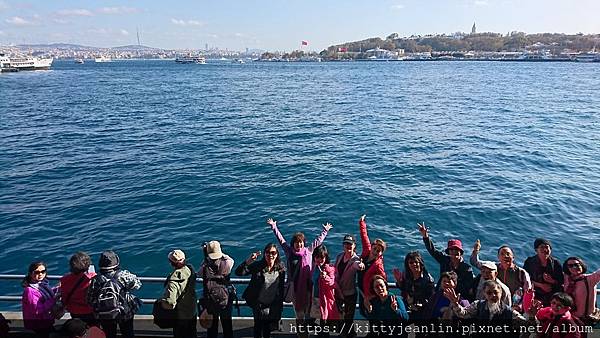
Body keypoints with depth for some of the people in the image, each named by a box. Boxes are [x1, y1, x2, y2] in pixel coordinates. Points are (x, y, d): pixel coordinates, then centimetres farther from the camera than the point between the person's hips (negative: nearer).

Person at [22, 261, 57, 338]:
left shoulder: (43, 283, -4)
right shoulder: (30, 290, -27)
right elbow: (38, 310, -30)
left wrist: (56, 290, -5)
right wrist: (54, 299, -31)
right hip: (37, 323, -8)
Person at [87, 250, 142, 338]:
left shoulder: (96, 280, -16)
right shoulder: (123, 275, -23)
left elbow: (90, 300, -9)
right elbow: (137, 284, -9)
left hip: (104, 316, 2)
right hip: (125, 314, -2)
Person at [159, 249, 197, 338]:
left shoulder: (174, 278, -33)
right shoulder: (190, 269, -13)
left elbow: (169, 302, -37)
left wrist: (161, 302, -18)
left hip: (181, 315, -6)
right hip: (192, 311, 6)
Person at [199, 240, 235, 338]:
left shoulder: (204, 268, -20)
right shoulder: (226, 264, -19)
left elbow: (199, 273, 3)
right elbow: (231, 260, 4)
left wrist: (206, 258, 1)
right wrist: (221, 254, 5)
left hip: (210, 303, 0)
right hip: (226, 301, 0)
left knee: (212, 328, 18)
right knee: (227, 327, 20)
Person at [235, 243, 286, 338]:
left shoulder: (281, 268, -8)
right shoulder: (257, 266, -15)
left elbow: (281, 288, 0)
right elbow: (238, 272, -24)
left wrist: (280, 305, 3)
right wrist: (248, 261, -37)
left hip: (272, 306, 2)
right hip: (258, 304, -2)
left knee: (268, 329, 18)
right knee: (258, 327, 11)